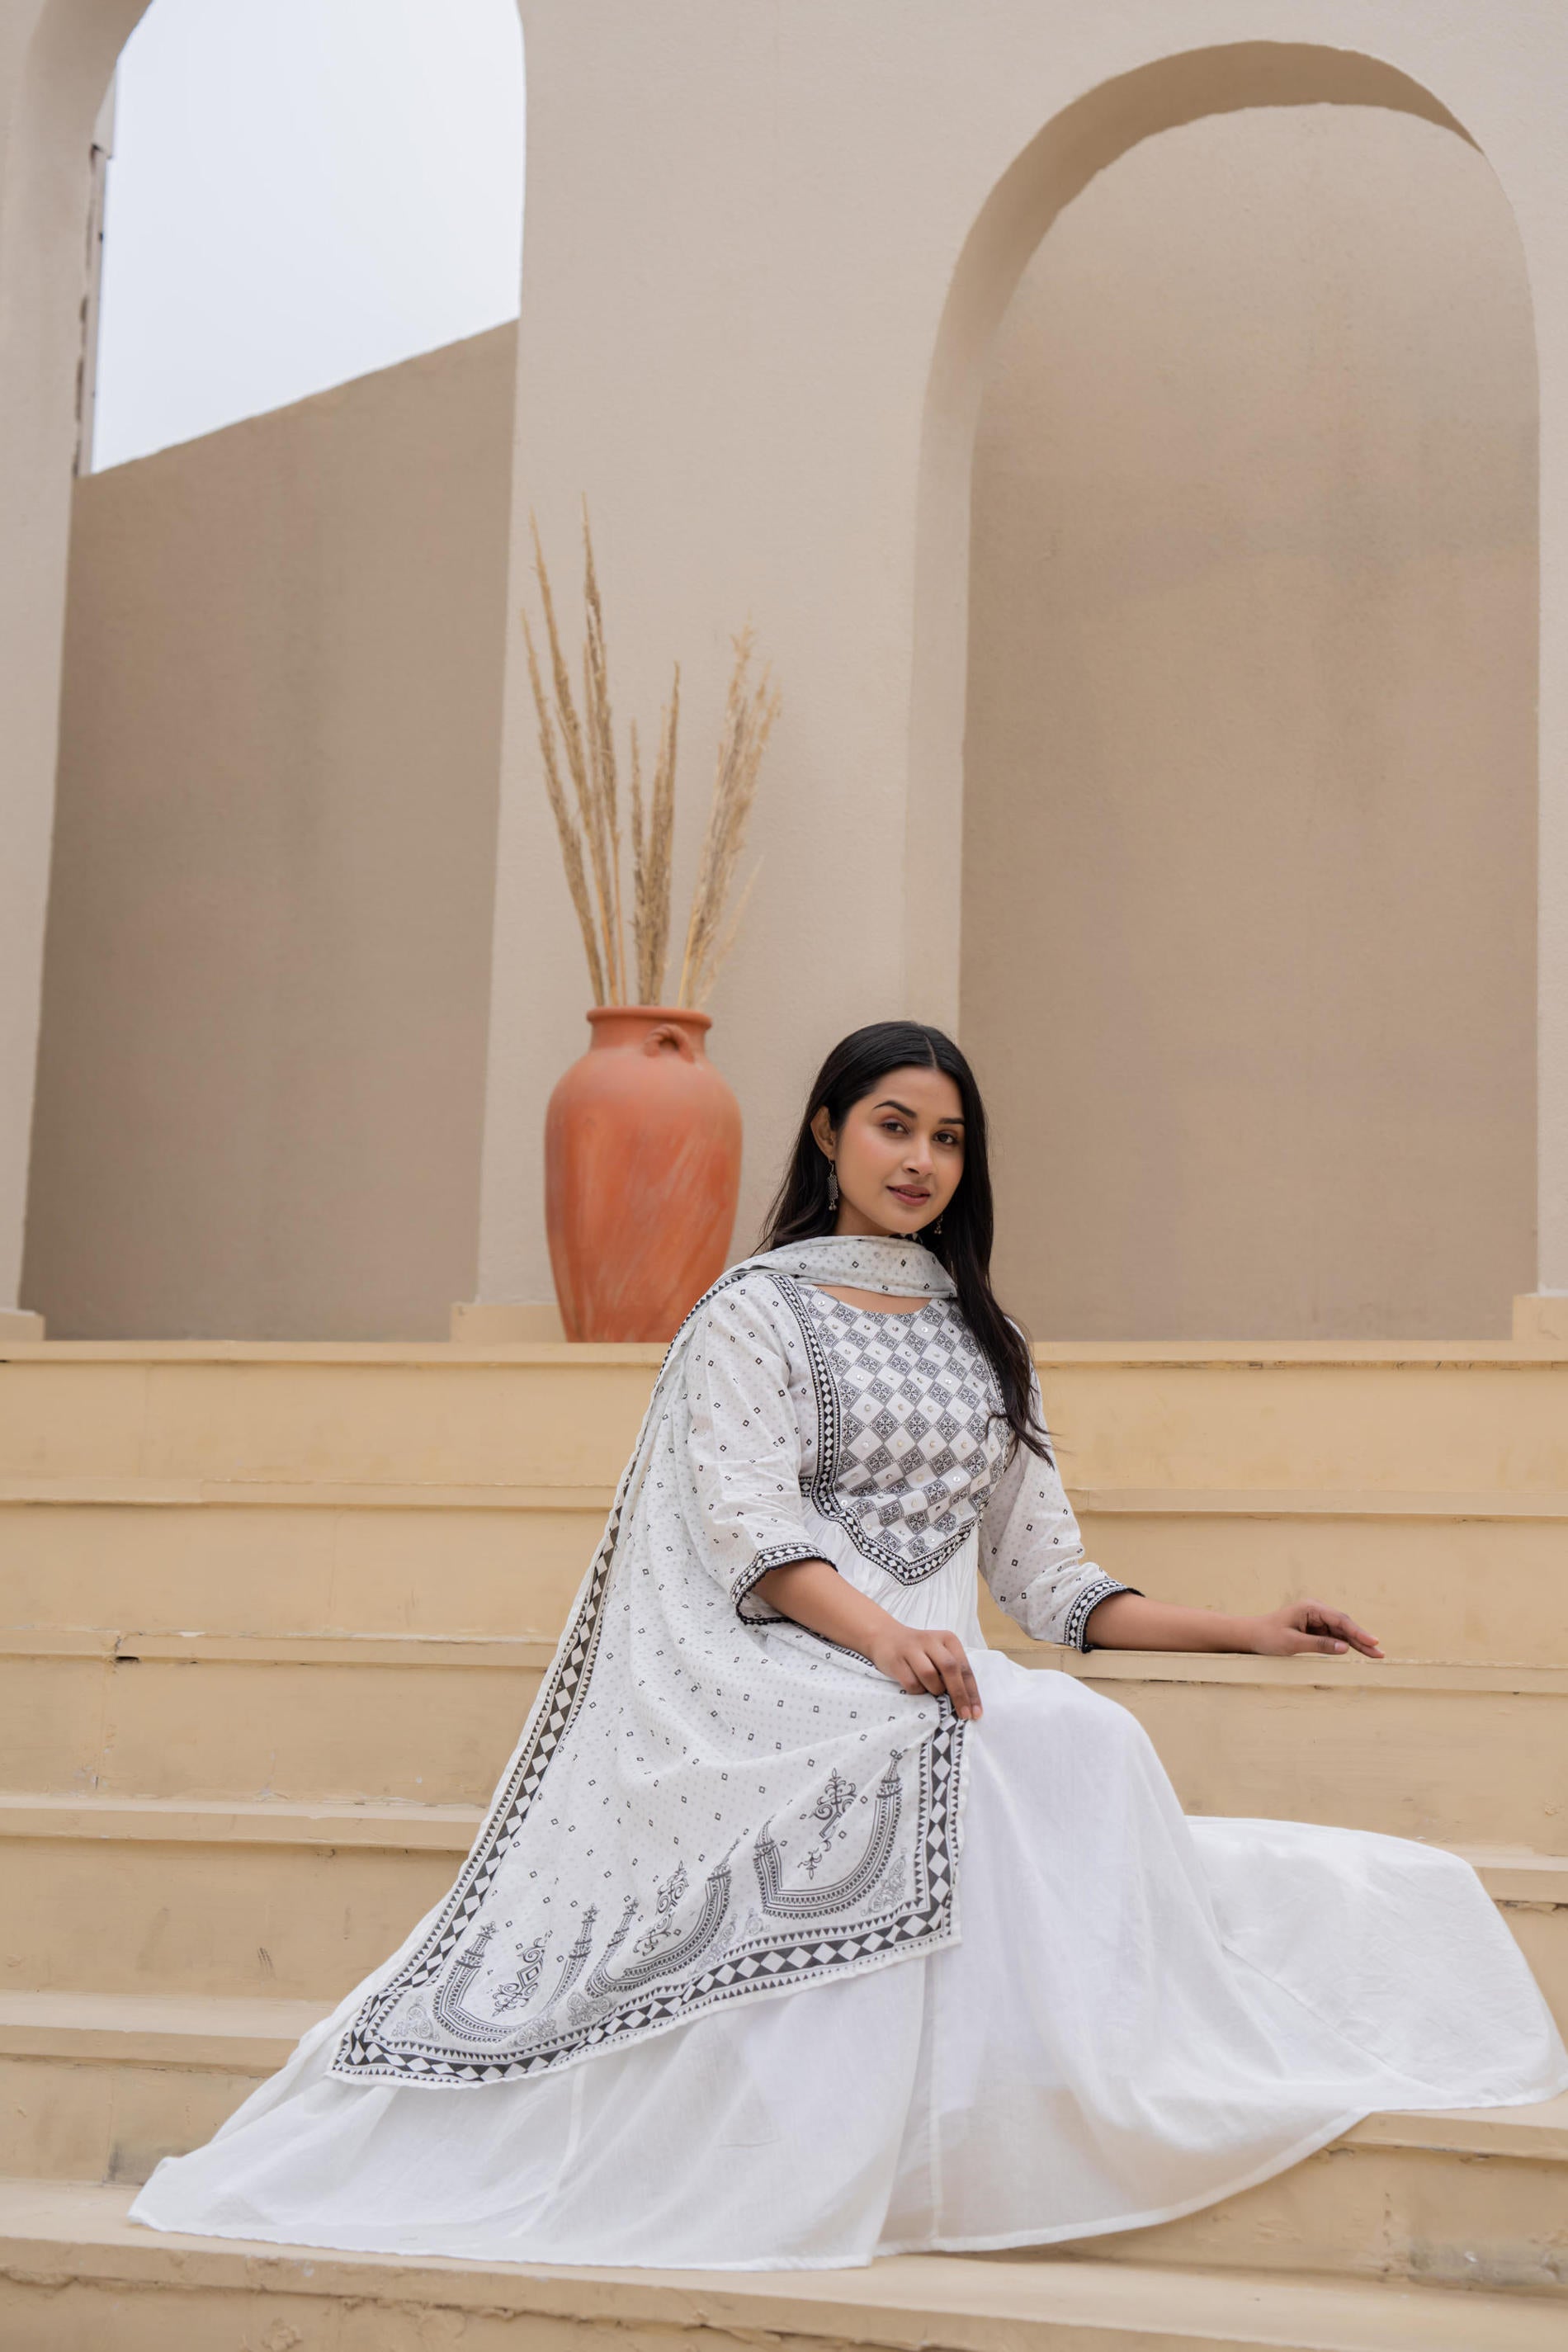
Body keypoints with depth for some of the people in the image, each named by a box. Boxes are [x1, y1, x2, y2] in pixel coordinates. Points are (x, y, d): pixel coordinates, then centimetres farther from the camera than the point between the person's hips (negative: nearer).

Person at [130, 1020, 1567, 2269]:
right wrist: (883, 1640, -25)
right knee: (1057, 1747, -34)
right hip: (785, 1681, -5)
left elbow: (1045, 1577, 20)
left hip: (946, 1682, 5)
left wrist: (1237, 1632, 10)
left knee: (1074, 1741, -30)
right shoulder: (758, 1311, 8)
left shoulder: (983, 1340, 24)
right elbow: (750, 1527, -8)